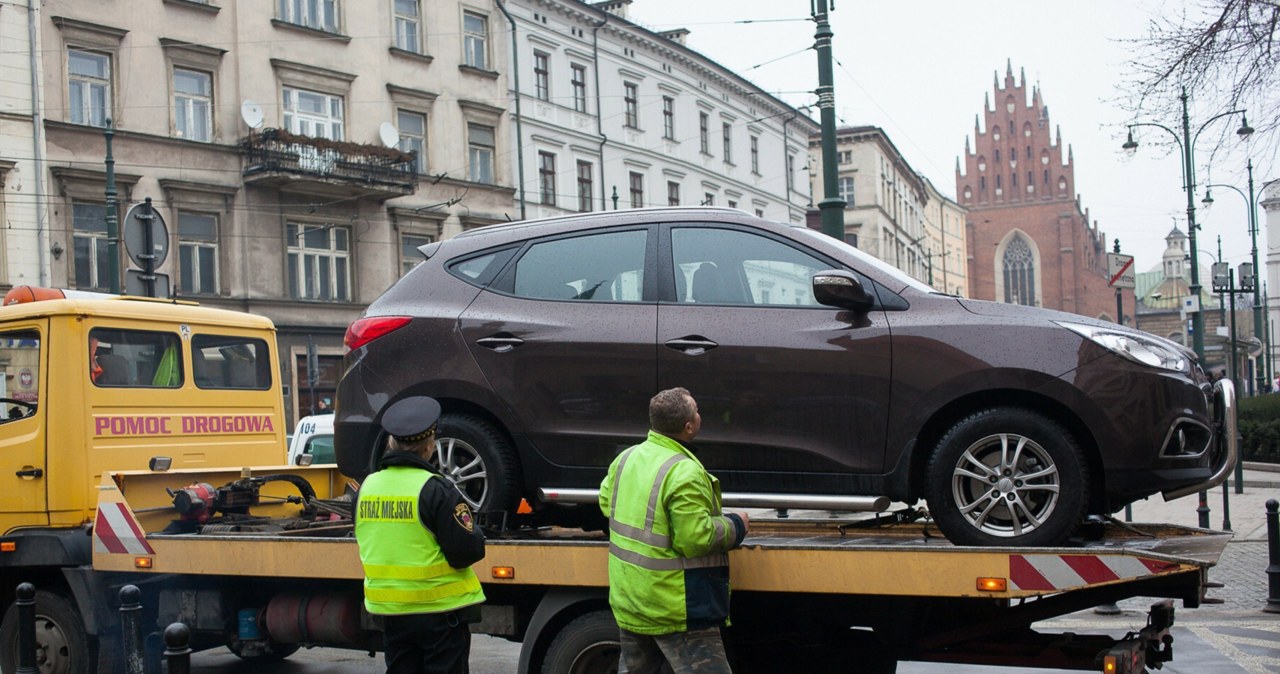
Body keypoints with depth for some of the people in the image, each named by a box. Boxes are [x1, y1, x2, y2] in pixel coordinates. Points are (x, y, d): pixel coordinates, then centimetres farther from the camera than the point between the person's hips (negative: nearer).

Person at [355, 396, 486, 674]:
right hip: (440, 608, -5)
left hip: (391, 609, 6)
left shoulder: (367, 487, 1)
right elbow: (467, 551, -18)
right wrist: (474, 532, 2)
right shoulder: (435, 490, -18)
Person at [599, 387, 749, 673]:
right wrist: (735, 526, -8)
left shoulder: (626, 458, 3)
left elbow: (607, 502, 17)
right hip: (676, 611, -8)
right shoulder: (684, 473, -23)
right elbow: (696, 539, -24)